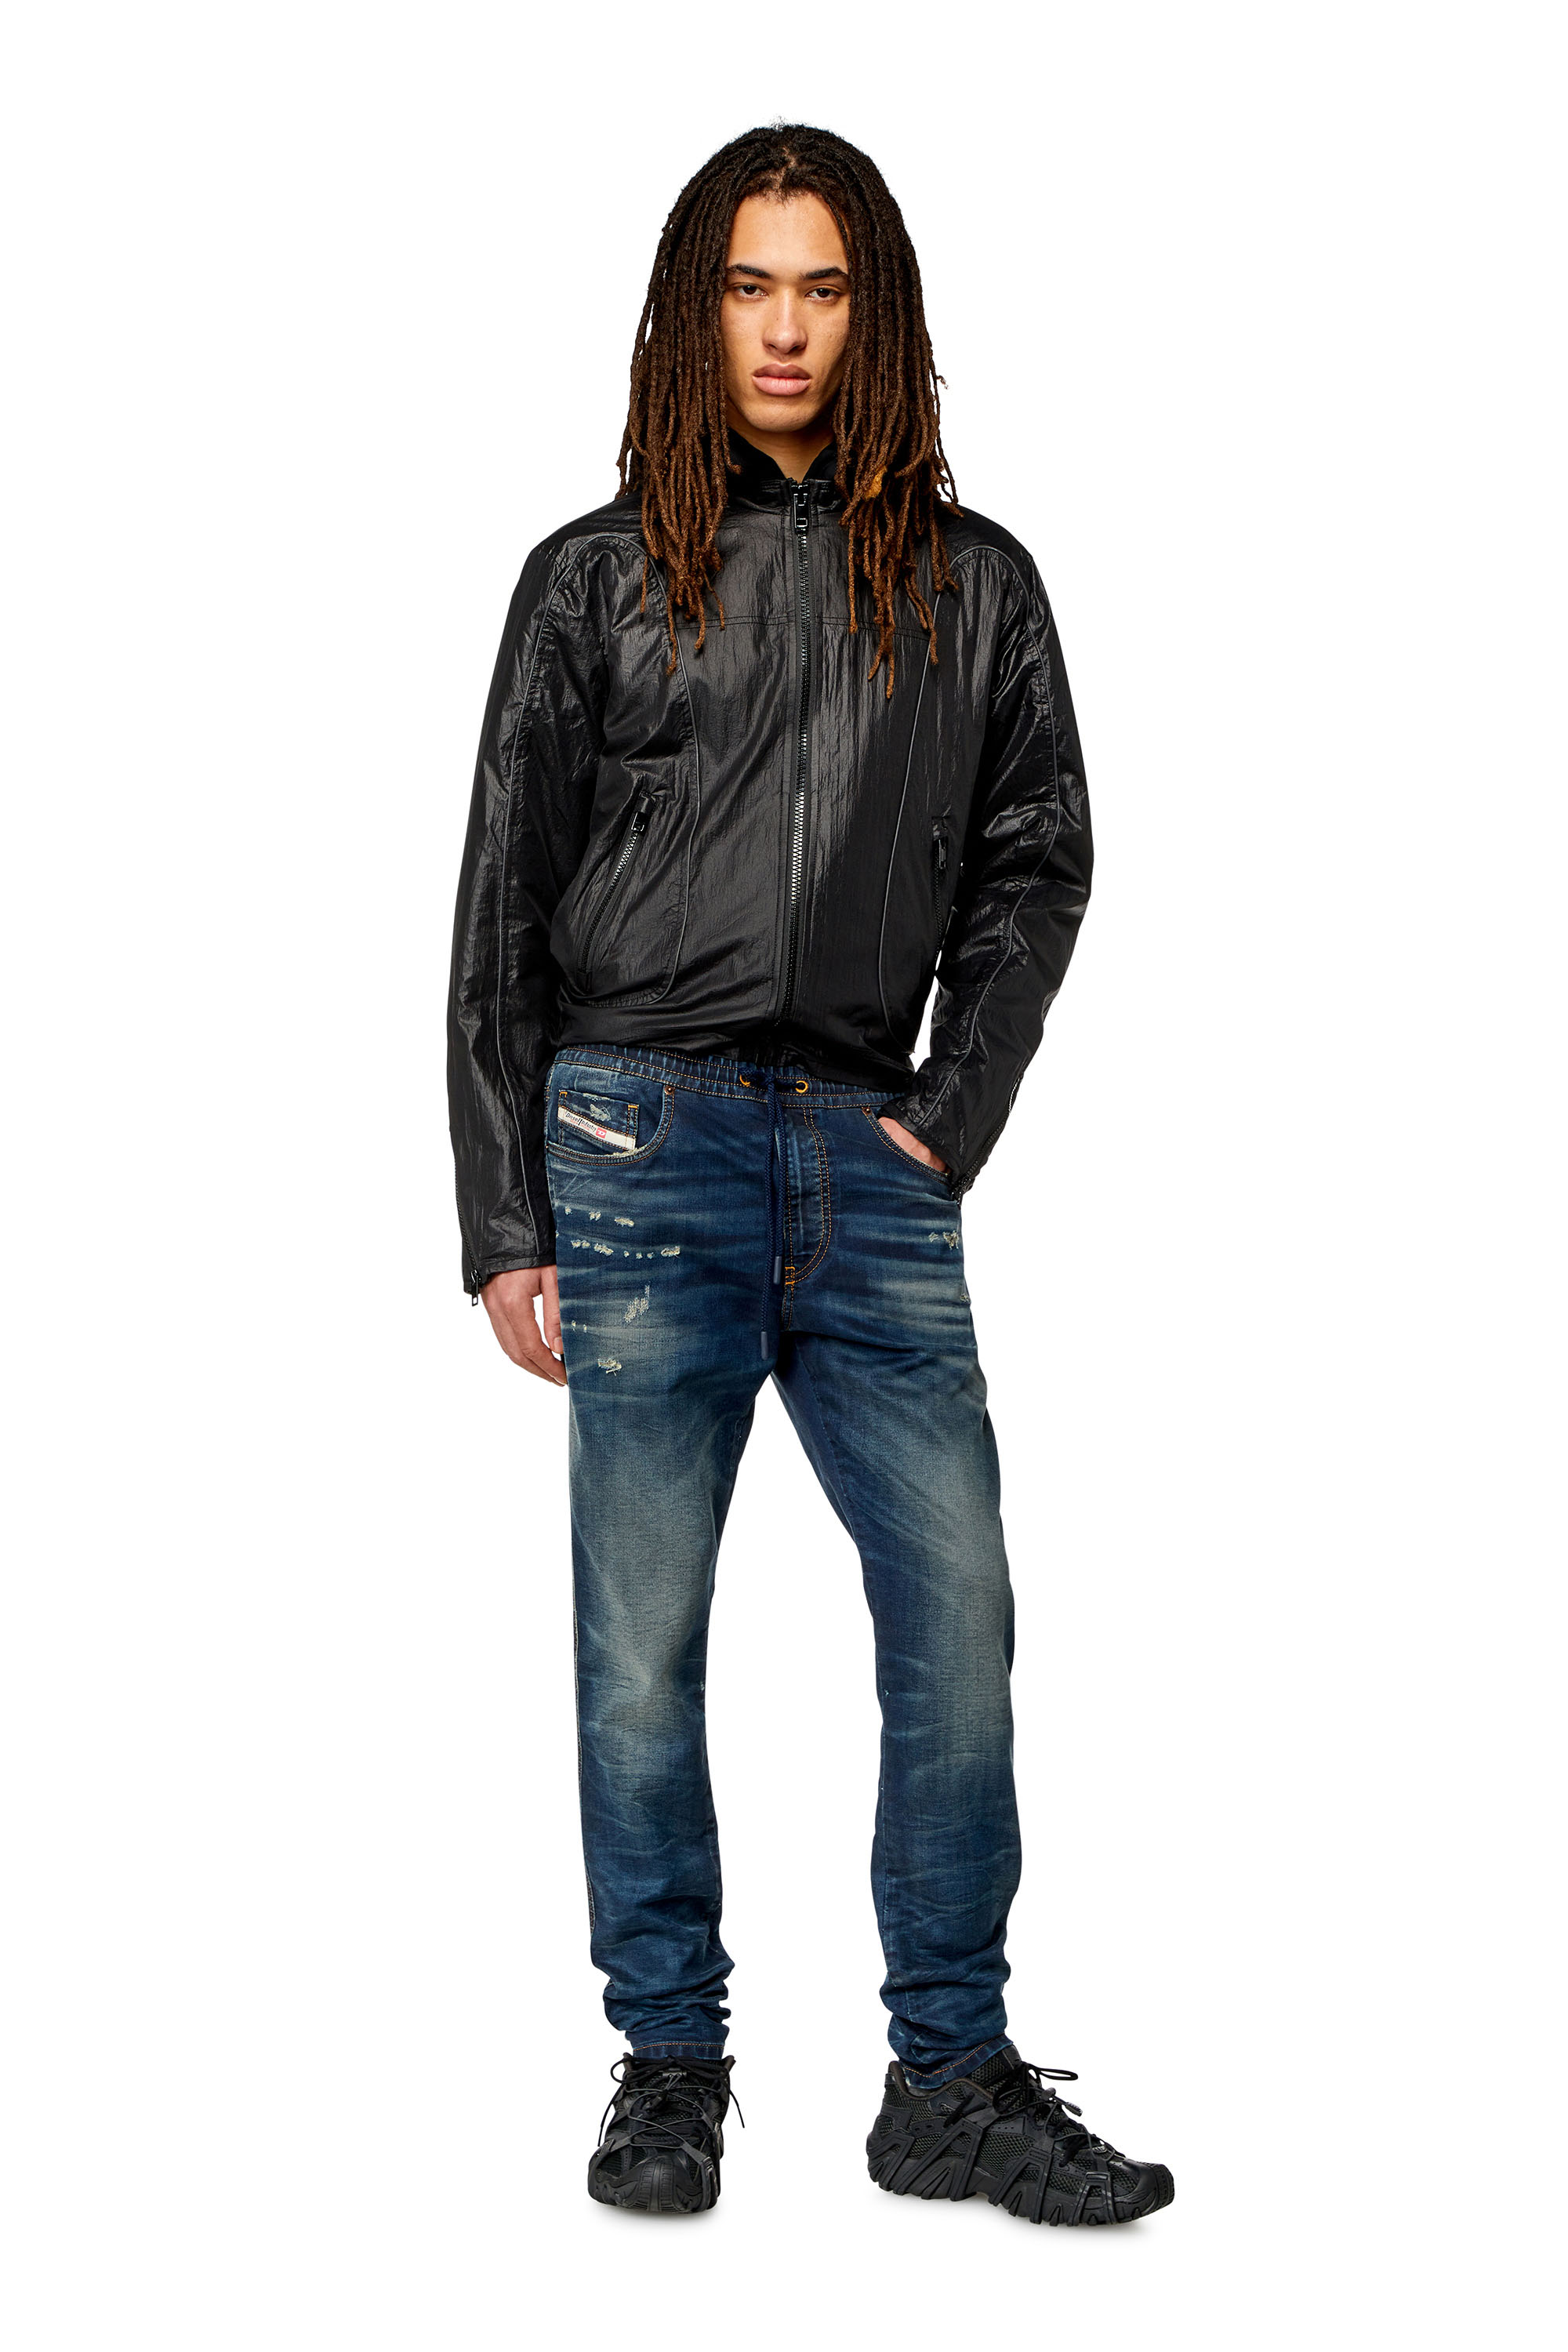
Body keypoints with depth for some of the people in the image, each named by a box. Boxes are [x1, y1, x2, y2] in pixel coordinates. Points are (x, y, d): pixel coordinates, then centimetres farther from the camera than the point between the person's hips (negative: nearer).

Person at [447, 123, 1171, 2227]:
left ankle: (955, 2079, 9)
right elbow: (503, 910, 5)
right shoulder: (599, 578, 6)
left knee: (959, 1607, -2)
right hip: (642, 1146, -1)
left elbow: (1036, 861, 16)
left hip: (869, 1162, 2)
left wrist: (956, 1112, 2)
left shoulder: (972, 584, 11)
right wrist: (505, 1222, 0)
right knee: (644, 1637, 2)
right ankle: (671, 2067, 16)